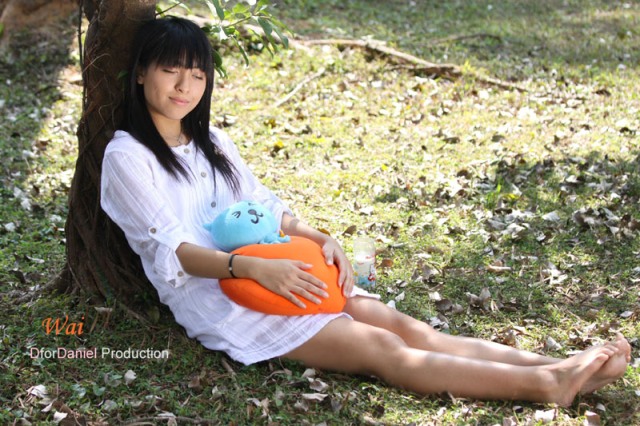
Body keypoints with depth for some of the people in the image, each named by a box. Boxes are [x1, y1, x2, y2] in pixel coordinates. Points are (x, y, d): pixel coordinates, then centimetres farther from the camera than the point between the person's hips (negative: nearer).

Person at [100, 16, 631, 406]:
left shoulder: (211, 142, 15)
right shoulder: (127, 157, -7)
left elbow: (266, 207, 15)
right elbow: (172, 250, -16)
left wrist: (321, 240, -4)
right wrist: (255, 268, -30)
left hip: (264, 272, 7)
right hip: (210, 298, -6)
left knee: (400, 325, -13)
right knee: (379, 348, -20)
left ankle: (556, 367, -21)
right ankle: (548, 384, -28)